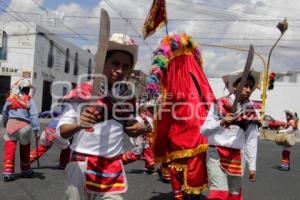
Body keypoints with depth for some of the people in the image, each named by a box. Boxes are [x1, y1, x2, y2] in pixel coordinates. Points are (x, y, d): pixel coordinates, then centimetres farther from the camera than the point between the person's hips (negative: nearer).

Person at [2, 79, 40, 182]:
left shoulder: (10, 99, 10)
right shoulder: (30, 101, 0)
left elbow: (4, 114, 18)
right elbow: (34, 116, -9)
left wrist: (5, 125, 32)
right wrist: (36, 129, -10)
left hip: (11, 124, 2)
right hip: (24, 126, -1)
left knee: (9, 149, 4)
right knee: (25, 149, 15)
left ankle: (7, 171, -3)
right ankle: (25, 170, 29)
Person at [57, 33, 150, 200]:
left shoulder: (128, 97, 3)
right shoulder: (83, 93, -10)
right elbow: (62, 131, -11)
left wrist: (139, 128, -6)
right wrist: (79, 125, -32)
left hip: (113, 169, 3)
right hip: (82, 166, -3)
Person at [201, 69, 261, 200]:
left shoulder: (251, 111, 5)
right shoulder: (219, 104, -5)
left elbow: (252, 140, 7)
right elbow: (204, 130, -8)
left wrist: (252, 166, 7)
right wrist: (221, 122, -24)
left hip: (236, 157, 4)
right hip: (216, 154, -4)